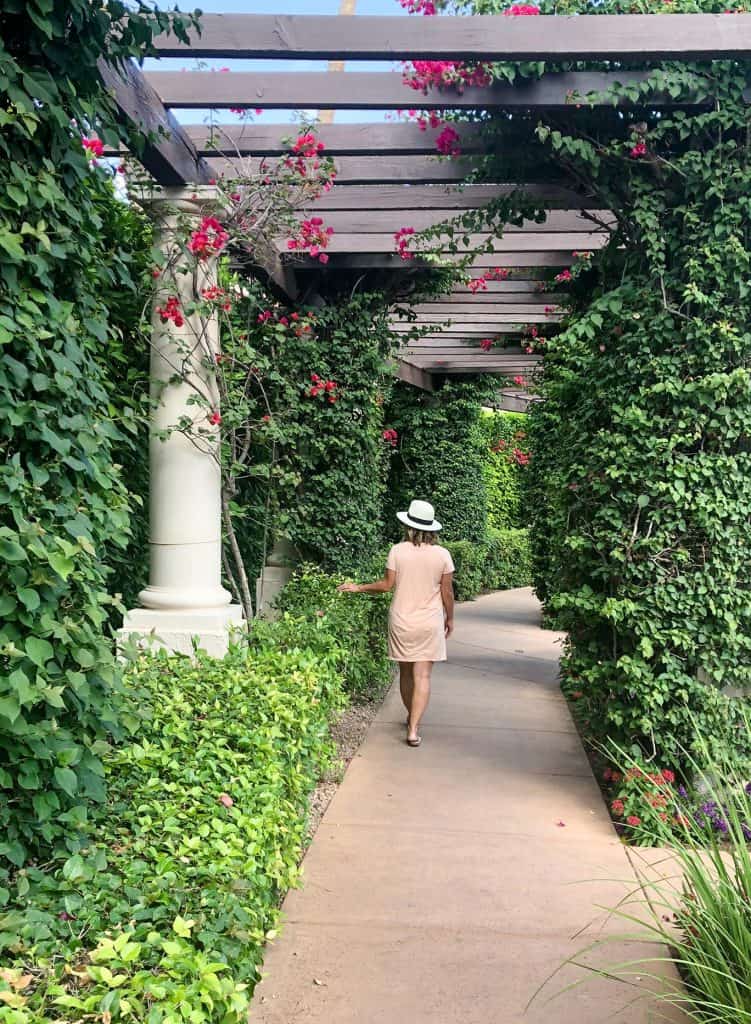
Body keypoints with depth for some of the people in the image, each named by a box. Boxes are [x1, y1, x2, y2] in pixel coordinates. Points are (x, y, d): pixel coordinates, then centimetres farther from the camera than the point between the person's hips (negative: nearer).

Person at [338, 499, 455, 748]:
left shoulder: (397, 551, -7)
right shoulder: (442, 554, -6)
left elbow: (387, 585, -3)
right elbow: (447, 592, -2)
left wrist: (358, 588, 12)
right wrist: (450, 618, 14)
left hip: (401, 621, 1)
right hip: (430, 623, -1)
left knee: (406, 673, 17)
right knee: (422, 676, -1)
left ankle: (411, 717, 34)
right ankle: (414, 729, -9)